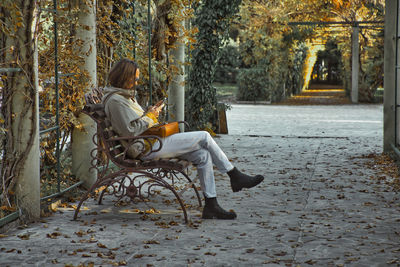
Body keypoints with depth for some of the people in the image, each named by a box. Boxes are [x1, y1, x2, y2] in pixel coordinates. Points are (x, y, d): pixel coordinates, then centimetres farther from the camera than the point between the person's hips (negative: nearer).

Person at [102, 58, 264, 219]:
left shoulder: (124, 95, 18)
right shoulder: (115, 100, -15)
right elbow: (130, 130, -21)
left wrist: (149, 113, 10)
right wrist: (150, 116, -9)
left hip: (153, 141, 10)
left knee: (204, 155, -3)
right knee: (204, 137, -10)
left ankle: (211, 206, -2)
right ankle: (236, 177, 3)